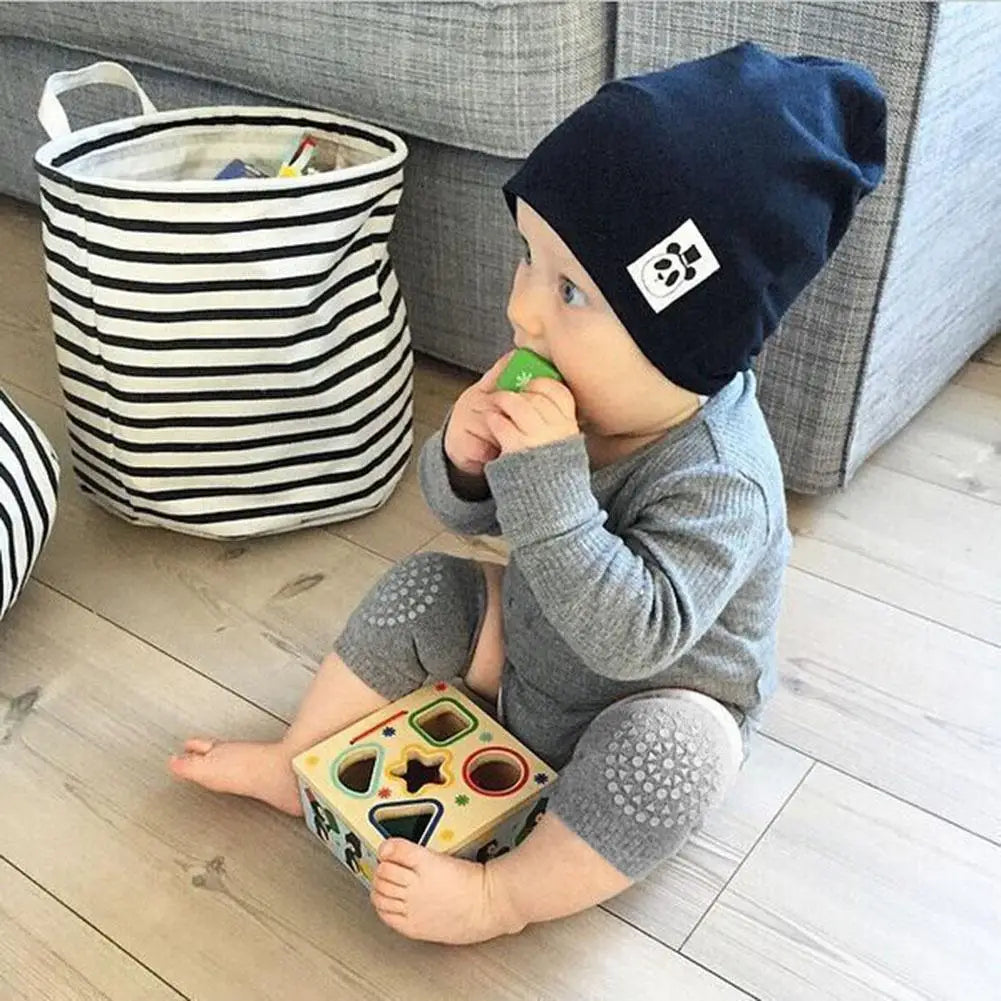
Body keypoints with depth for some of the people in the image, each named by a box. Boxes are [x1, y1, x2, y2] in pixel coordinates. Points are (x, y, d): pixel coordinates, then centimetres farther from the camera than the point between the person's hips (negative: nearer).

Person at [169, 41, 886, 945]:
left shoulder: (717, 481, -36)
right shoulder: (554, 373, -17)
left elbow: (632, 639, -44)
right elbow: (464, 515, -5)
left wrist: (545, 478, -49)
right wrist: (464, 458, -29)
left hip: (654, 714, -6)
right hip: (523, 652, 7)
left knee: (676, 745, -34)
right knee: (425, 589, 0)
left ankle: (501, 895, -14)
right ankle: (297, 766, 12)